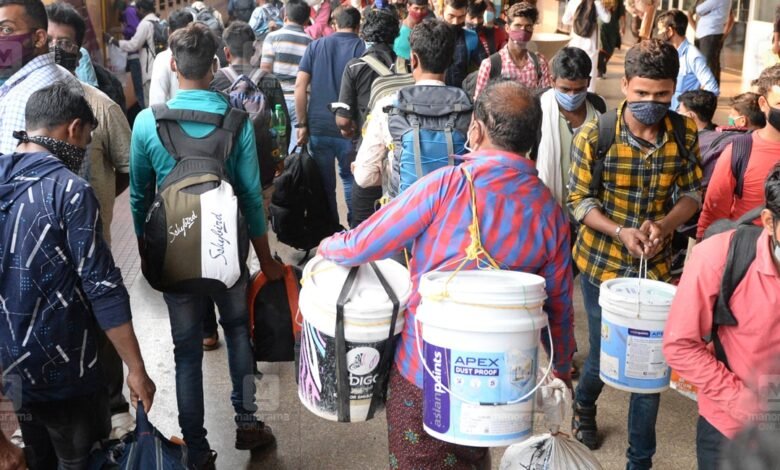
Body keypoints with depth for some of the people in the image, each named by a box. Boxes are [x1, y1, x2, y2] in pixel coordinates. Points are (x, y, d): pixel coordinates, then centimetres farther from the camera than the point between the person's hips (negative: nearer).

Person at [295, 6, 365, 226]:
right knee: (350, 178, 14)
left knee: (324, 183, 11)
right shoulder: (362, 48, 0)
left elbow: (300, 85, 1)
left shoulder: (315, 46, 8)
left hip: (318, 126, 2)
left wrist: (302, 124, 4)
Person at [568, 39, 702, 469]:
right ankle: (584, 406, 48)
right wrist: (619, 232, -24)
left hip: (655, 265, 2)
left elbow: (692, 193, 1)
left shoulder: (685, 133, -6)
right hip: (603, 262, -2)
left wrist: (664, 226, -18)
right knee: (604, 353, 13)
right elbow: (578, 200, -9)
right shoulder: (594, 135, -14)